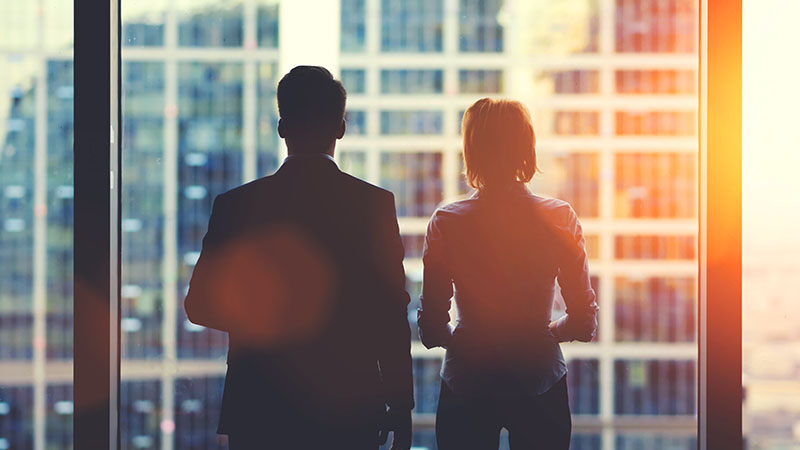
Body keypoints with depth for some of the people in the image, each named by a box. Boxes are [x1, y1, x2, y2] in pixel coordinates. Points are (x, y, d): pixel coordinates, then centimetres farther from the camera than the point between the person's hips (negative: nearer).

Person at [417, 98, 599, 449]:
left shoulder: (446, 222, -7)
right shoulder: (560, 218, -5)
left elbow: (431, 328, -5)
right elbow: (584, 322, -2)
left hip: (466, 384, 0)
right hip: (539, 378, 0)